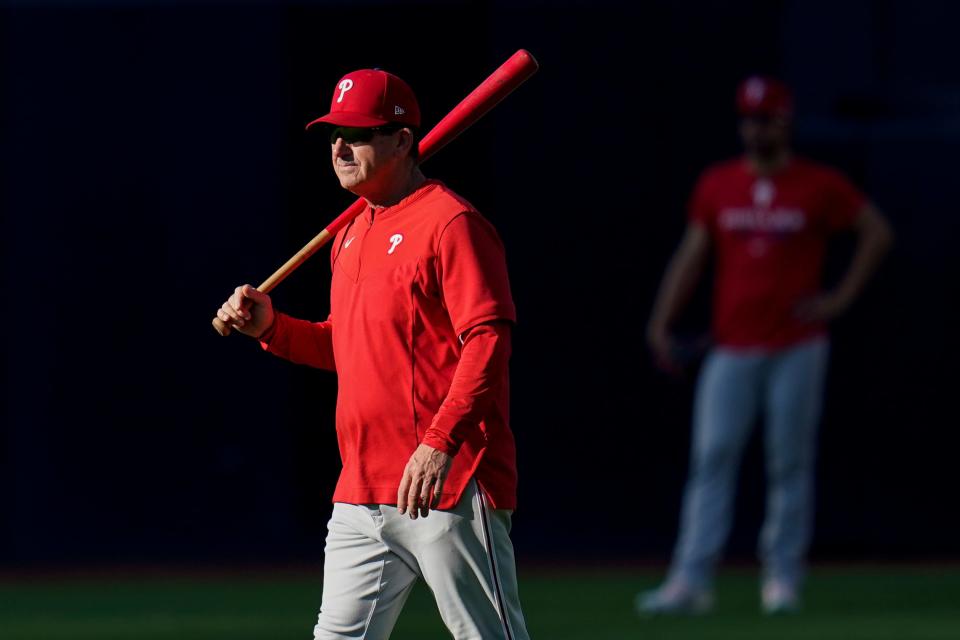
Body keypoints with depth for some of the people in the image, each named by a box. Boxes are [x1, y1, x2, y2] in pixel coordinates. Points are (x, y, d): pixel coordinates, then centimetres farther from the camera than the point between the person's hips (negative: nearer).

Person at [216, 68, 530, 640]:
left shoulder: (450, 223, -11)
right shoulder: (353, 236, 19)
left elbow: (489, 340, -19)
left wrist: (439, 444, -28)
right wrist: (271, 327, 12)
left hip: (449, 483, -9)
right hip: (361, 492, 9)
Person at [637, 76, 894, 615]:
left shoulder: (819, 186, 1)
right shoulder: (718, 185, 8)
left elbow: (878, 232, 7)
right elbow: (692, 256, 8)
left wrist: (842, 298, -1)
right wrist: (662, 322, -2)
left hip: (797, 347, -2)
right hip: (733, 348, 2)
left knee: (790, 463, 1)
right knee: (712, 458, -7)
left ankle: (783, 577, 9)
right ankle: (692, 581, -12)